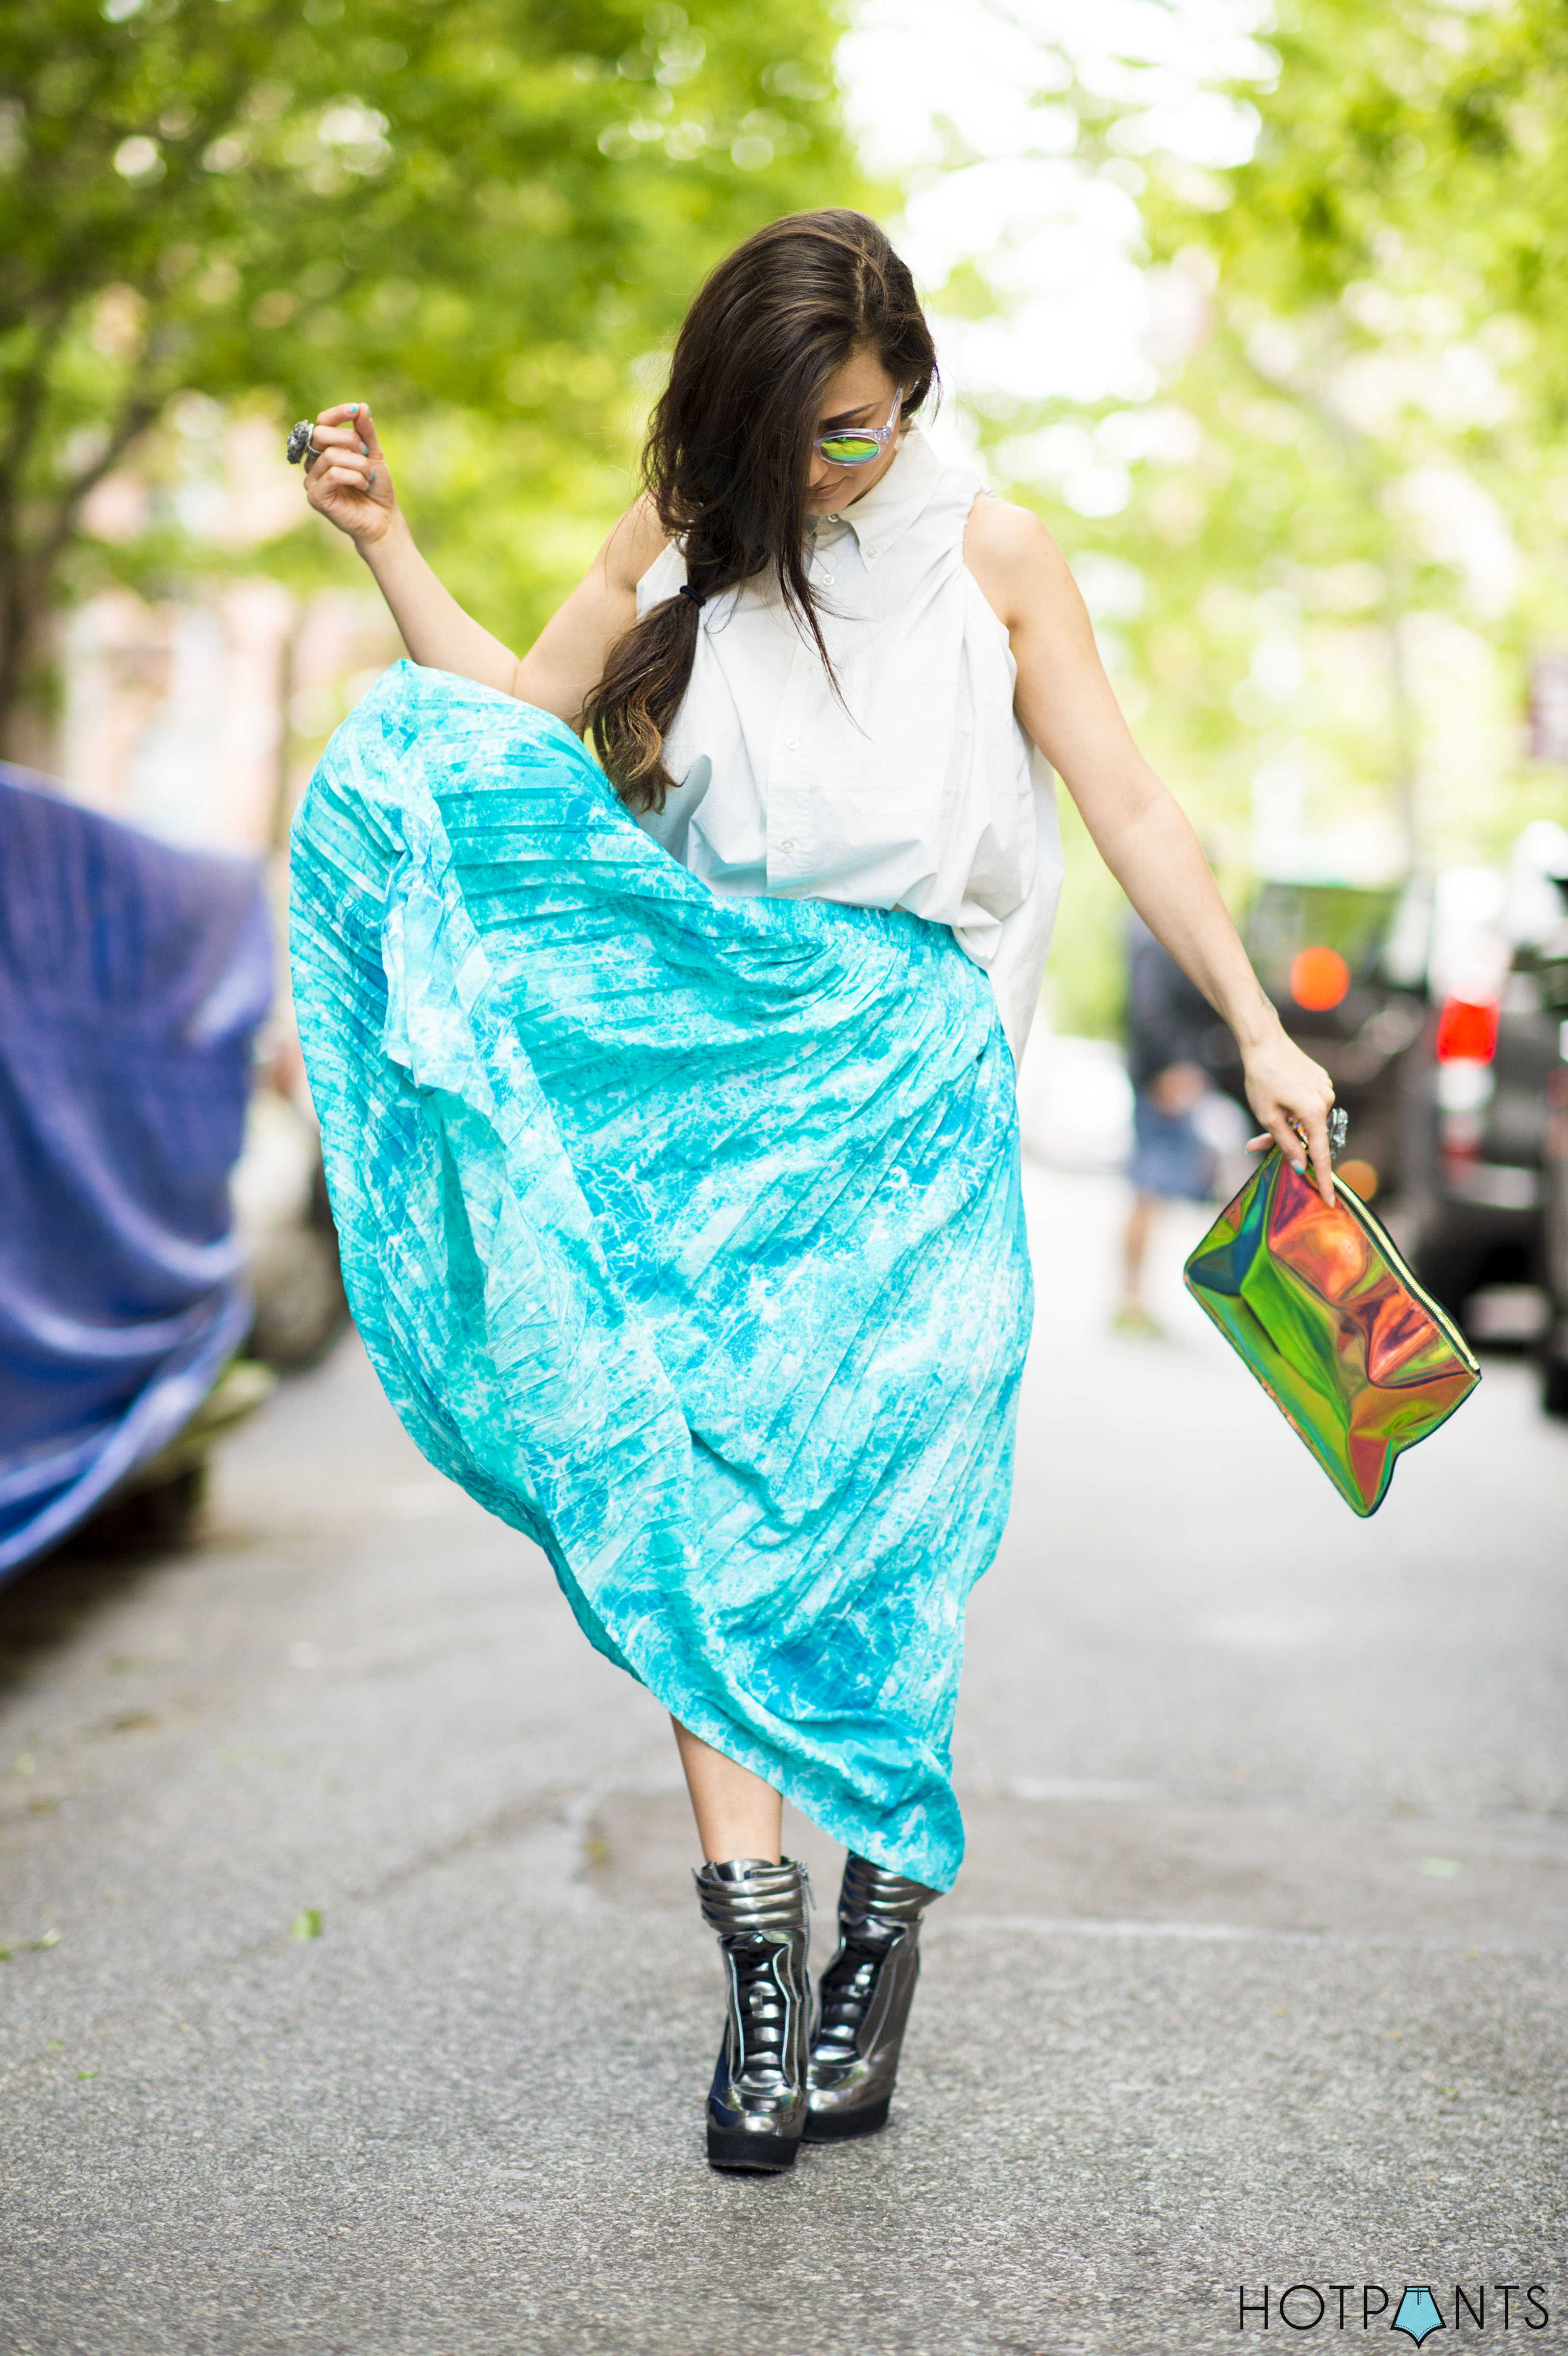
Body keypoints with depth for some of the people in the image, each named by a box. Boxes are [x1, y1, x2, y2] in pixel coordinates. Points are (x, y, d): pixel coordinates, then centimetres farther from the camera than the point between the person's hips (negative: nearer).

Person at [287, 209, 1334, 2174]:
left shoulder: (987, 551, 6)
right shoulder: (683, 535, 12)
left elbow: (1126, 805, 5)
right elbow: (512, 724, 12)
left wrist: (1258, 1033, 0)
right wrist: (383, 544, 4)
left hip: (907, 1073, -2)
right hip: (701, 1058, 2)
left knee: (870, 1491, -7)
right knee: (691, 1487, -10)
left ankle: (883, 1923, 5)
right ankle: (759, 1945, -8)